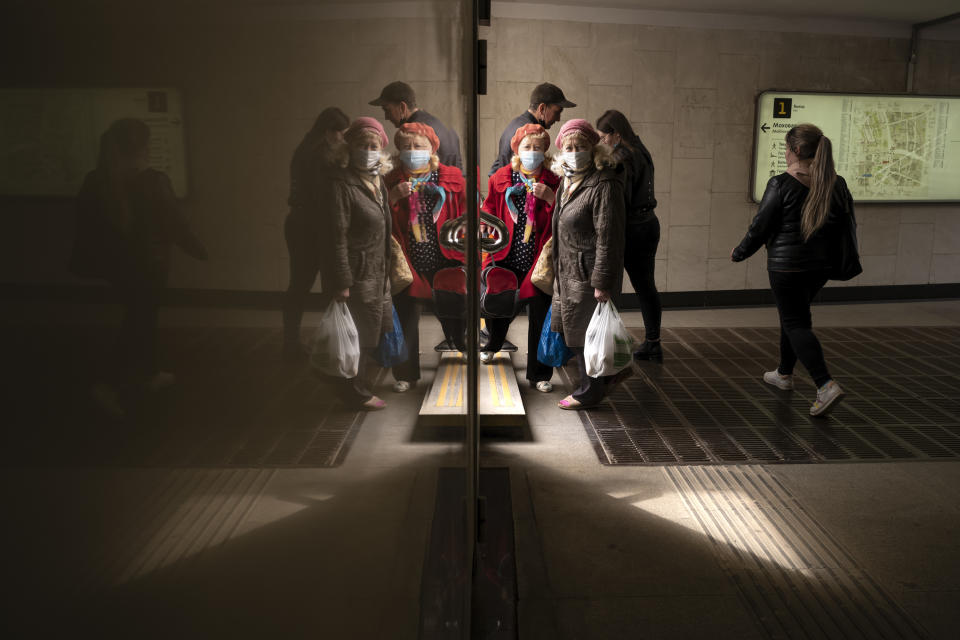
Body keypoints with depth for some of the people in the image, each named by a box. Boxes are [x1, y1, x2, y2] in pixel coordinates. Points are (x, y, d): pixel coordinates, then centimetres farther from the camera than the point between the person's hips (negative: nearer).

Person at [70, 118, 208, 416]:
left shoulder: (96, 181, -1)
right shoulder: (154, 182, -18)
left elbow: (86, 226, 4)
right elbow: (174, 224, -13)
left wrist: (86, 263, 14)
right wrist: (198, 249, 1)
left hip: (116, 263, 6)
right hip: (147, 264, -6)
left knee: (140, 317, 21)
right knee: (141, 321, 5)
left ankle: (149, 374, 35)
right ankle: (114, 387, -4)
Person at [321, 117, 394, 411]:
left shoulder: (378, 181, 10)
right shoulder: (341, 185, -18)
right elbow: (337, 239, -20)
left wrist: (388, 269, 17)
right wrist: (342, 283, -22)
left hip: (378, 274, 9)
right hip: (357, 276, -9)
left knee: (382, 330, 17)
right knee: (361, 336, 2)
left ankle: (355, 385, 36)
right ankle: (356, 394, 21)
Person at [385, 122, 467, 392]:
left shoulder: (452, 178, 4)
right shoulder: (391, 182, 7)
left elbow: (466, 216, 3)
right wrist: (393, 198, -15)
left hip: (445, 260, -1)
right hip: (408, 262, 1)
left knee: (453, 316, 6)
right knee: (406, 318, 6)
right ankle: (406, 374, 20)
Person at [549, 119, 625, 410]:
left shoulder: (603, 185, -18)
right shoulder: (568, 181, 11)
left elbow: (609, 238, -21)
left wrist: (602, 282, -22)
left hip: (587, 274, -9)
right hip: (567, 271, 10)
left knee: (585, 333, 2)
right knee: (568, 329, 17)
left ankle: (590, 392, 20)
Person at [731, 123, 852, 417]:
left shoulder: (781, 184, -15)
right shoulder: (836, 184, 3)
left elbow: (760, 227, -11)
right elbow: (847, 223, 9)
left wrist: (739, 253, 5)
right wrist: (837, 258, 24)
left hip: (787, 266, -7)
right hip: (820, 265, 7)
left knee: (795, 322, -2)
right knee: (794, 315, 23)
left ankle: (826, 385, -15)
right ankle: (784, 373, 35)